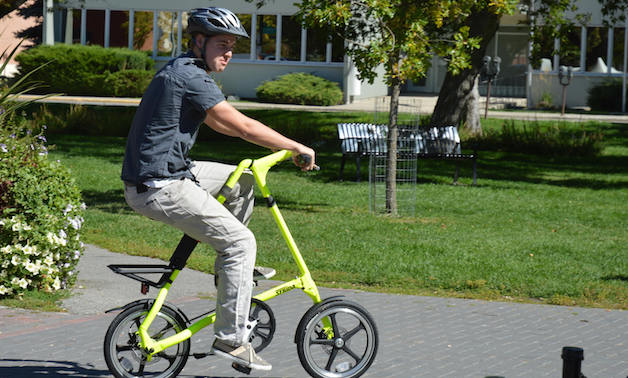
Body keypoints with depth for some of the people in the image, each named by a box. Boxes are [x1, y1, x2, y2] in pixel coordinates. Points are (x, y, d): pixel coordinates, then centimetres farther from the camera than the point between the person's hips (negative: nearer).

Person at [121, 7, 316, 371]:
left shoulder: (180, 70, 16)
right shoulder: (190, 76, -16)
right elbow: (242, 126, -17)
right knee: (240, 242, -8)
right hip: (158, 187, -10)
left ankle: (233, 267, 27)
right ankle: (231, 339, -6)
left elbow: (219, 123, 27)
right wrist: (297, 147, -7)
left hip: (165, 172, 10)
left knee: (243, 180, 20)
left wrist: (280, 144, 23)